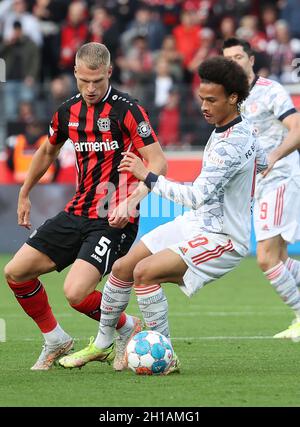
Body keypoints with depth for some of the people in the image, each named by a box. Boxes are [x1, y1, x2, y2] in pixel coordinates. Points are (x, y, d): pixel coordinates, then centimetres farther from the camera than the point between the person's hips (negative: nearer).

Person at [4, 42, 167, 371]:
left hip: (114, 220, -7)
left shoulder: (126, 109, -13)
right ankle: (55, 341, 21)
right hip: (77, 213, 7)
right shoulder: (68, 112, 8)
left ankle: (129, 329, 7)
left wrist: (132, 201, -30)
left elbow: (158, 162, -17)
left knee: (76, 292, -23)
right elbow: (47, 151, 28)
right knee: (16, 272, 2)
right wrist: (24, 194, 33)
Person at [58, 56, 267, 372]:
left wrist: (147, 176, -29)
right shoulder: (239, 129, 5)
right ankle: (102, 343, 28)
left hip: (222, 239, -10)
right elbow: (261, 162, 26)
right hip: (197, 223, 10)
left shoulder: (230, 145, -26)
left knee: (145, 272, -26)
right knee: (122, 268, 9)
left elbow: (198, 196, -34)